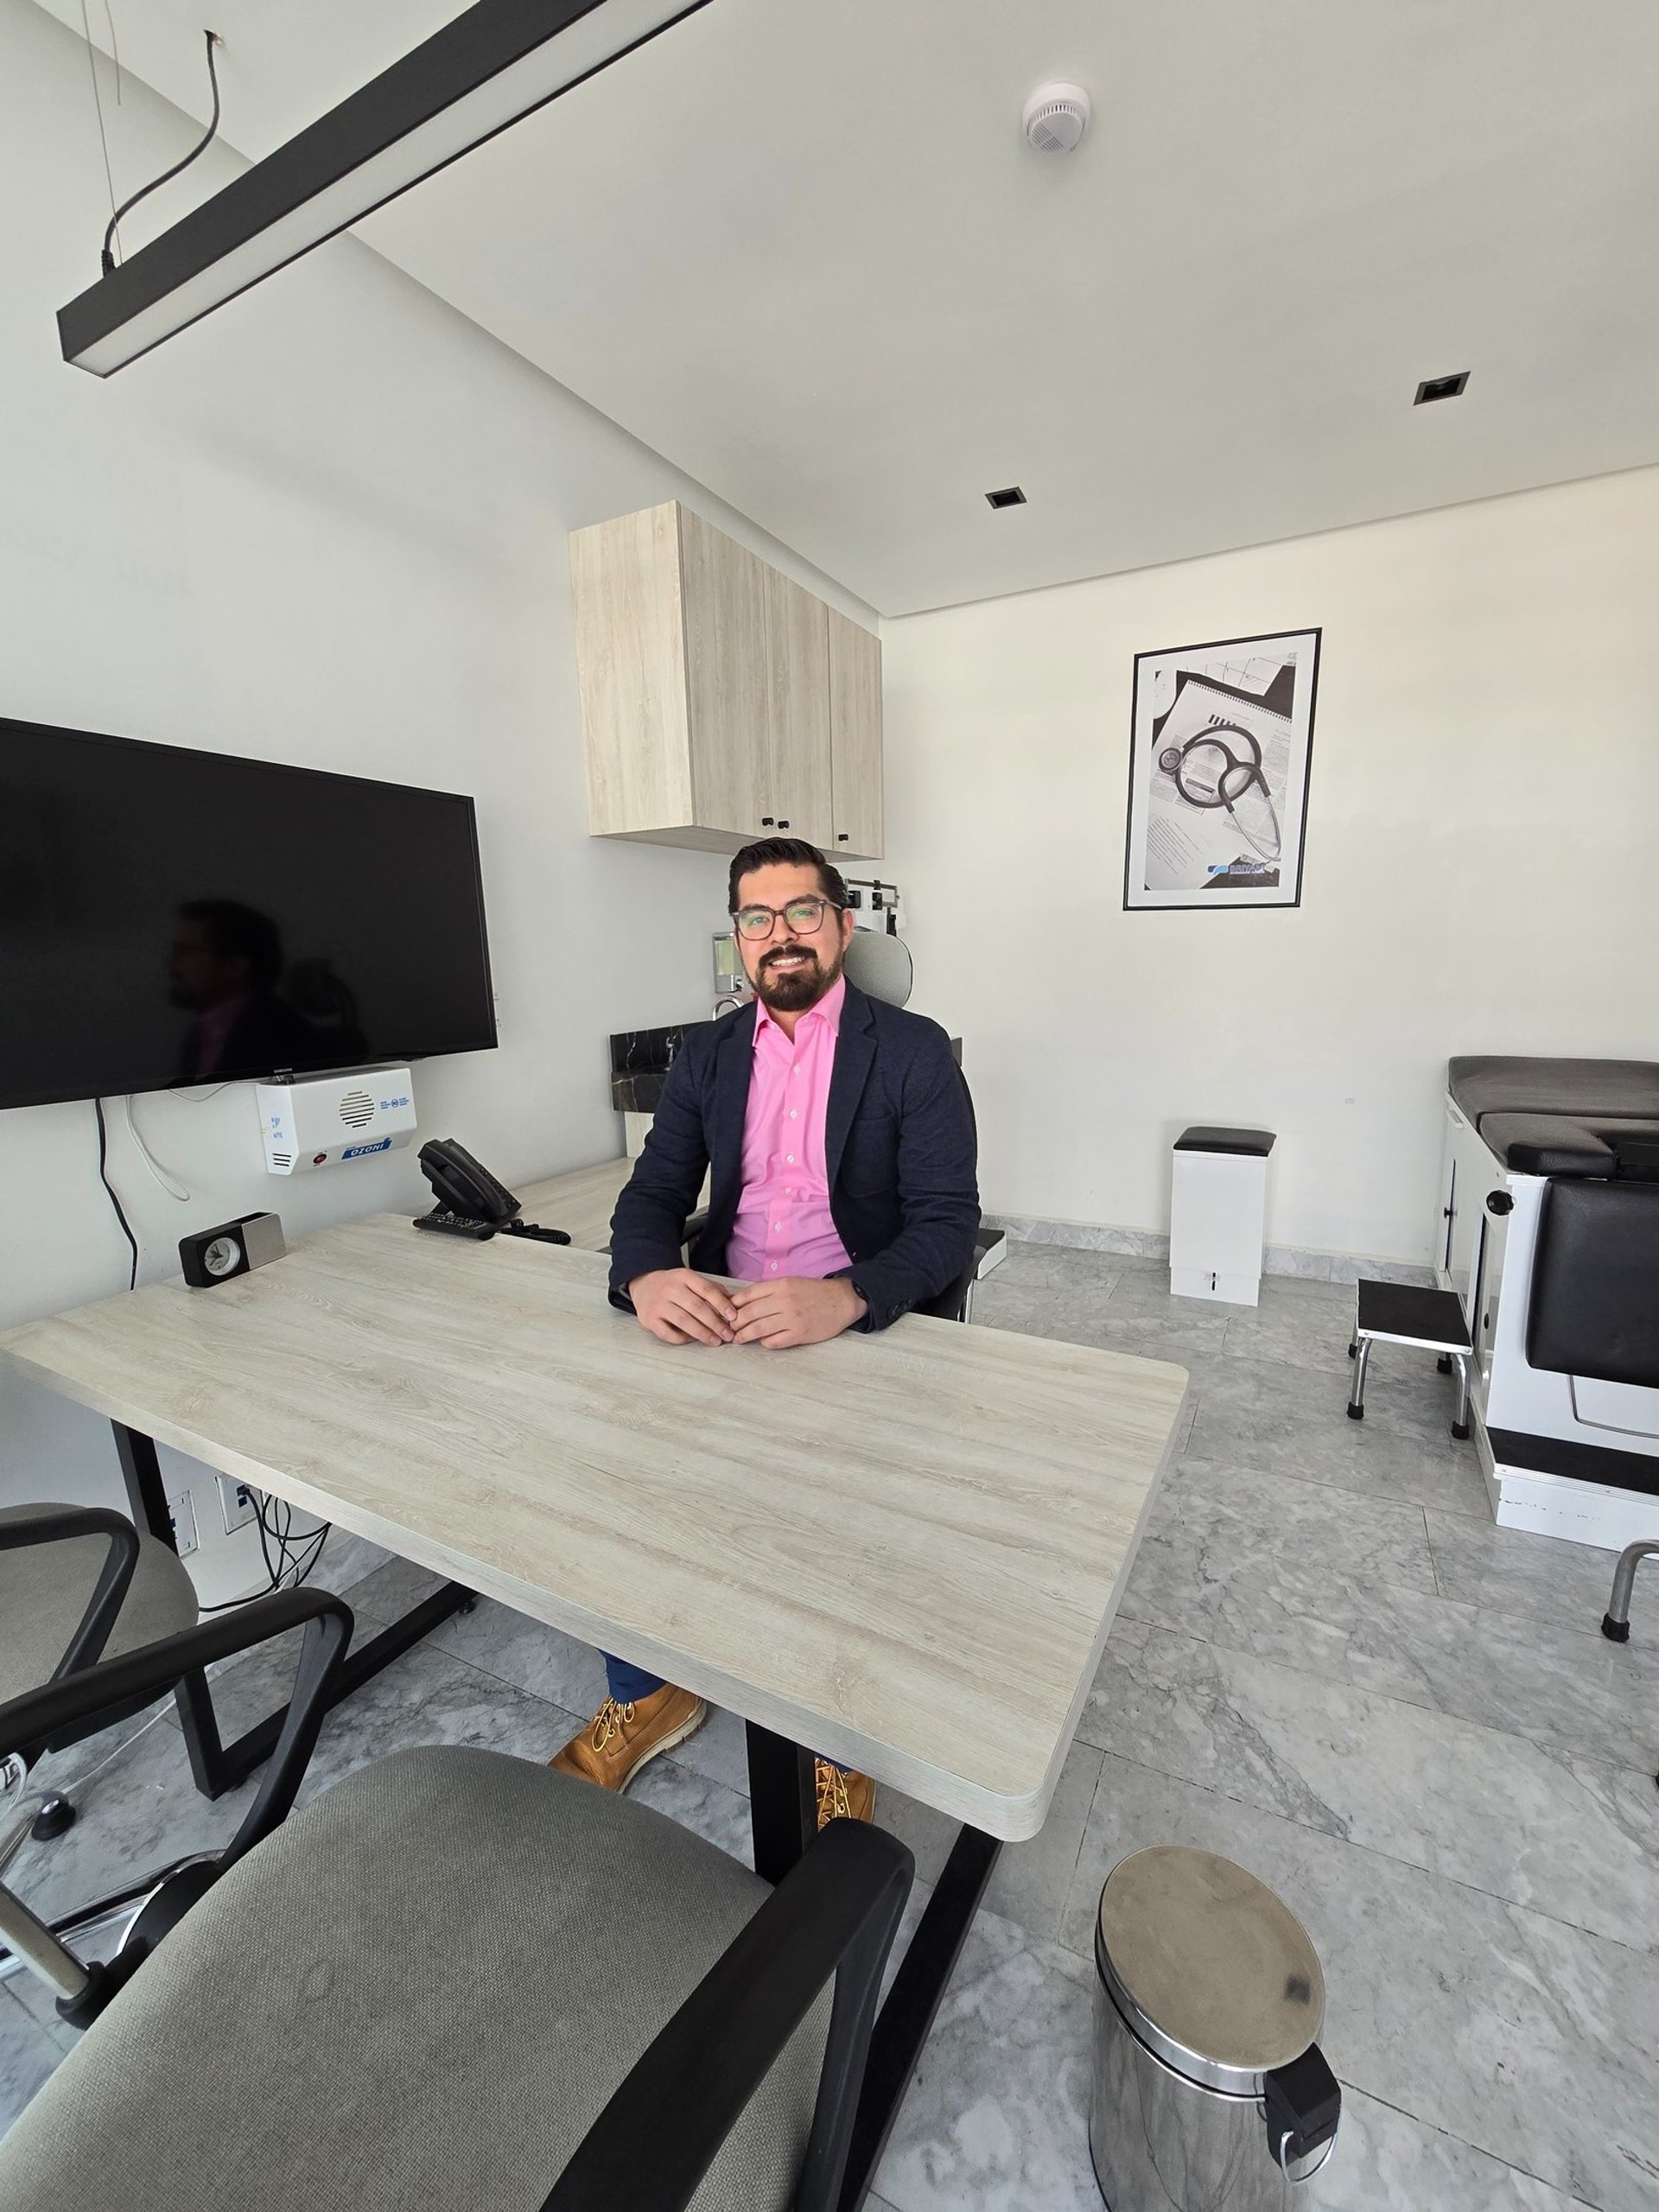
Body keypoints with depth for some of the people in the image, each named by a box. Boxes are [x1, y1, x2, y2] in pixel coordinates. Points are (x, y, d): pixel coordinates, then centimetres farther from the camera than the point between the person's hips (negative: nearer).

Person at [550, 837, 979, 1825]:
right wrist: (645, 1276, -19)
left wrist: (843, 1299, -31)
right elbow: (654, 1192, 5)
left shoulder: (914, 1051, -4)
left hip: (859, 1327, -4)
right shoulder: (707, 1054, 10)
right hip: (712, 1317, 4)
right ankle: (648, 1693, 18)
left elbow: (949, 1223, -11)